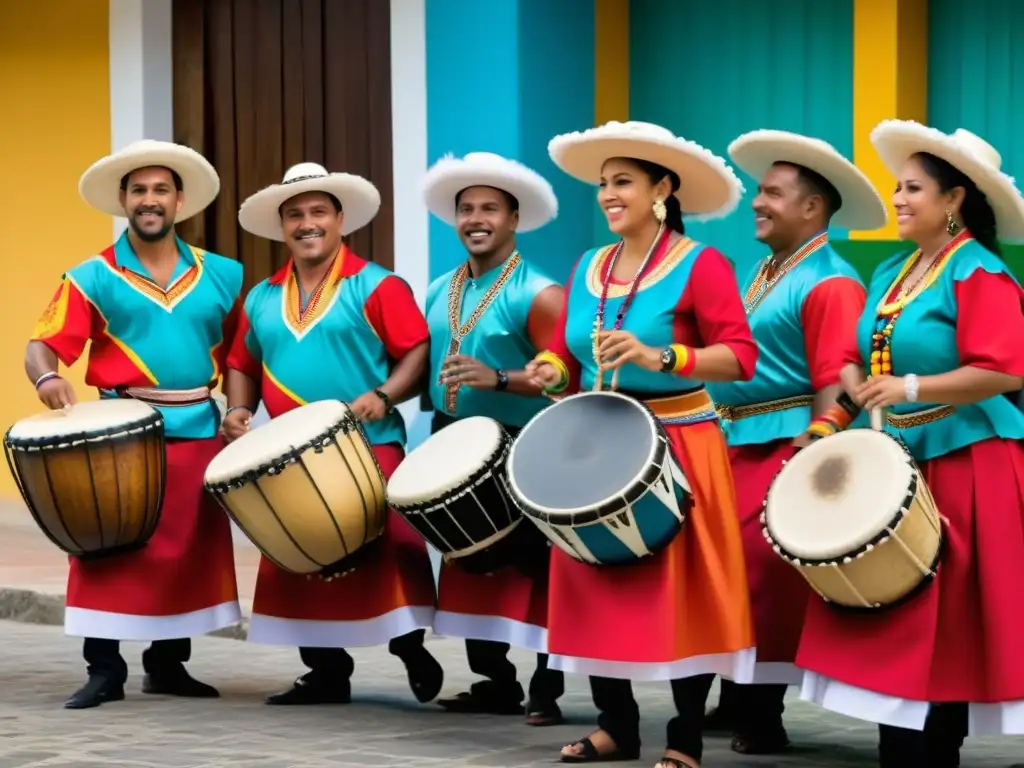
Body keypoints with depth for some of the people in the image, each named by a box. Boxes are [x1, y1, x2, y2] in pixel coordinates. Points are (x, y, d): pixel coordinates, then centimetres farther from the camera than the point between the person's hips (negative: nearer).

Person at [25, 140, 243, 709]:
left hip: (199, 433, 3)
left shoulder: (221, 276, 9)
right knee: (110, 550, -5)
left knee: (191, 552, 8)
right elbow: (42, 346, -8)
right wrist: (47, 377, -29)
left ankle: (168, 665, 19)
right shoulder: (93, 279, 0)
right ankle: (104, 671, 0)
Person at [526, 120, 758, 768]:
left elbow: (741, 356, -18)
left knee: (679, 591, -4)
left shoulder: (700, 265, -9)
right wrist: (554, 372, -7)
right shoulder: (588, 268, 10)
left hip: (676, 449, -6)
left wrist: (658, 357, -30)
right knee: (597, 583, 7)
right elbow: (568, 352, 16)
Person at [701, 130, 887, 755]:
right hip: (735, 445, 9)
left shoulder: (830, 283, -11)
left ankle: (763, 720, 3)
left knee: (766, 578, -6)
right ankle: (737, 703, 19)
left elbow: (836, 384, -17)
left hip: (789, 449, -9)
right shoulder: (759, 274, 17)